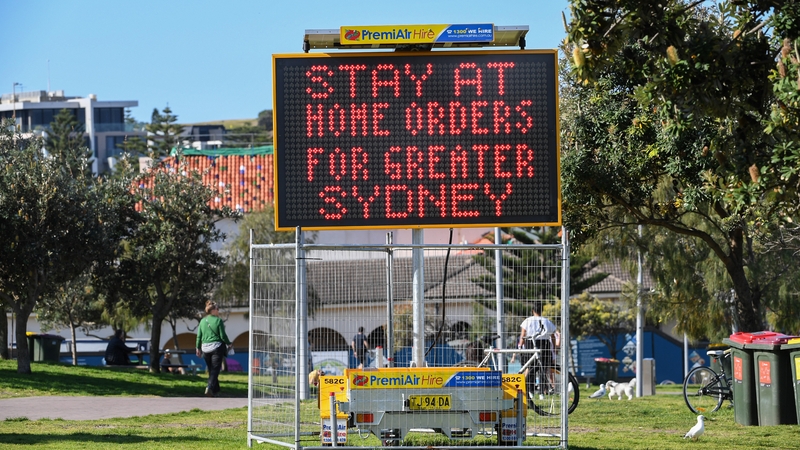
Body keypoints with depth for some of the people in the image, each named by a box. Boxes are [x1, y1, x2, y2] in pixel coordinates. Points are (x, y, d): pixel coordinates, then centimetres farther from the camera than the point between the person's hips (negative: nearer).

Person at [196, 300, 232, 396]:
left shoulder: (202, 321, 6)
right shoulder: (218, 320, -8)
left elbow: (199, 336, 8)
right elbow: (222, 335, -8)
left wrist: (198, 348, 17)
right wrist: (229, 343, 9)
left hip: (205, 348, 5)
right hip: (217, 347, -5)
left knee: (211, 370, 15)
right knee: (215, 370, -5)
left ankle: (216, 391, 20)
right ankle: (210, 387, -25)